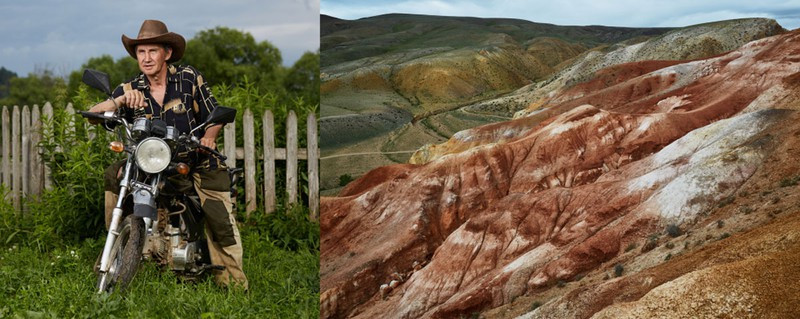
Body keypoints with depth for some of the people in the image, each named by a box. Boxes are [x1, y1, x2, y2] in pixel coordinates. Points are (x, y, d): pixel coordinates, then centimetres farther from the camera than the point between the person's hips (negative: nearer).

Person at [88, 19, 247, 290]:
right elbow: (93, 114, -11)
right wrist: (121, 100, -31)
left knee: (220, 215, -20)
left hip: (196, 162, -2)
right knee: (113, 175, -20)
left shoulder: (189, 78, -3)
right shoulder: (130, 89, 0)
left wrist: (209, 136, -19)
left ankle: (232, 278, -7)